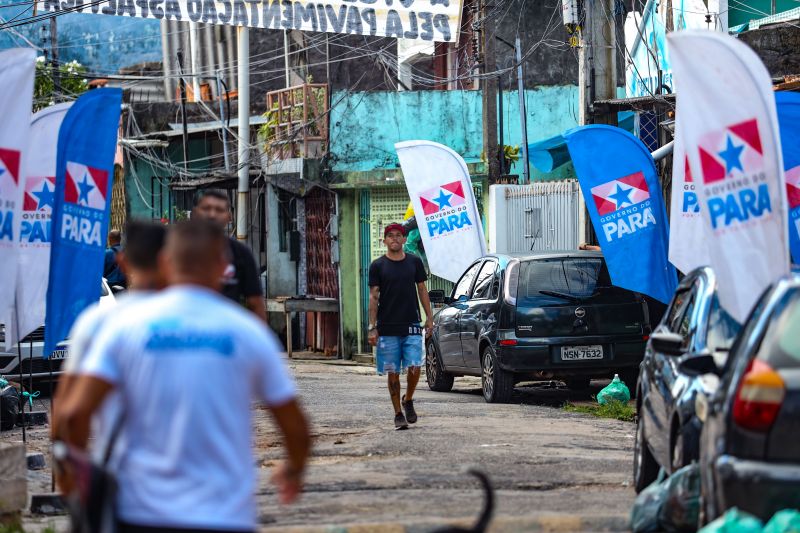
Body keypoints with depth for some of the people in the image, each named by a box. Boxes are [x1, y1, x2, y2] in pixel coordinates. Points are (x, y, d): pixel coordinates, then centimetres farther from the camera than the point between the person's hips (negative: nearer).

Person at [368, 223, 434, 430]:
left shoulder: (414, 262, 8)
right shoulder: (378, 266, 2)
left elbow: (422, 291, 14)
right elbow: (374, 297, 1)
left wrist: (429, 318, 8)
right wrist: (372, 327, -5)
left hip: (411, 326, 1)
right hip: (387, 327, -1)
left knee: (414, 368, -10)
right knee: (393, 372, 2)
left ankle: (408, 400, 18)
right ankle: (398, 414, 12)